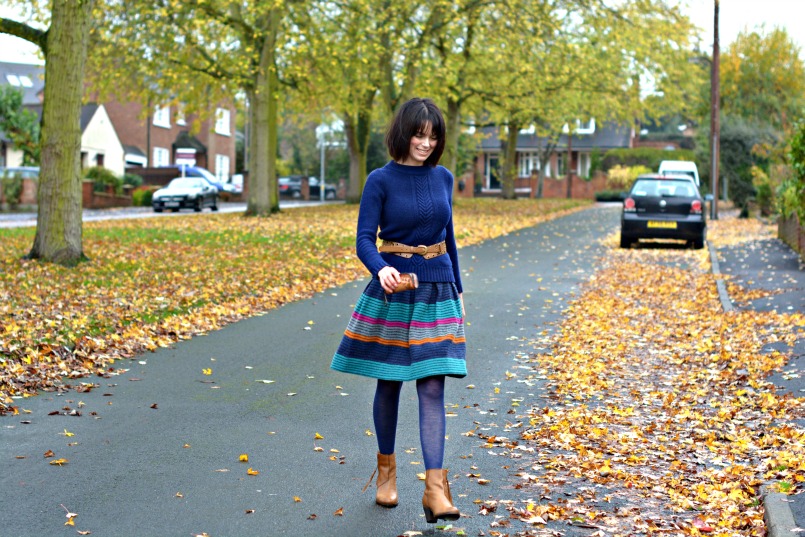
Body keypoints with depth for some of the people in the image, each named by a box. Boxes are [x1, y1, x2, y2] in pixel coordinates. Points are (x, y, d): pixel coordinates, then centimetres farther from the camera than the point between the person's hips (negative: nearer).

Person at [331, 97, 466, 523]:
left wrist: (458, 289, 17)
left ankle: (435, 488, -8)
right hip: (392, 289, -2)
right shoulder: (380, 181, -6)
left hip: (436, 292, 3)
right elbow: (364, 241, -13)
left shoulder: (442, 178, 6)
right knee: (388, 384, 9)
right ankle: (386, 469, 29)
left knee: (432, 387, -5)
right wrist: (381, 269, -33)